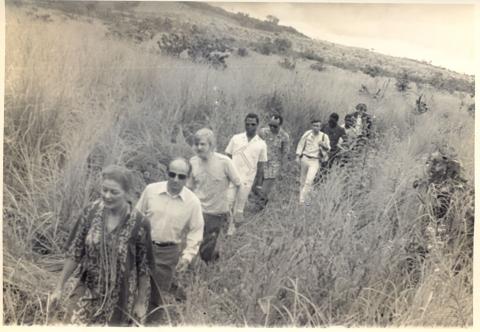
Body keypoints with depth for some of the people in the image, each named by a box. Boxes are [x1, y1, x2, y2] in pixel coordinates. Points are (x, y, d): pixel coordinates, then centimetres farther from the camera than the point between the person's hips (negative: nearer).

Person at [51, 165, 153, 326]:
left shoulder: (139, 223, -18)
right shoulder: (91, 211, -10)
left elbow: (144, 267, -8)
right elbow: (74, 252, -2)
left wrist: (141, 302, -2)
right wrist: (60, 287, 0)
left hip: (119, 298, -2)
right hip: (88, 292, 2)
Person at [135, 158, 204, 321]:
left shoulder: (193, 202, -10)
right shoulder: (151, 190, -9)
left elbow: (196, 231, -4)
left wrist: (188, 255, -15)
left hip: (168, 253, -1)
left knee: (157, 295, 14)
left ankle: (150, 321, 36)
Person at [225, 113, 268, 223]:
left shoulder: (261, 144, 1)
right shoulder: (236, 138, 0)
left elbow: (260, 166, 6)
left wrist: (259, 185, 6)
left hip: (246, 181, 0)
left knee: (239, 210, 8)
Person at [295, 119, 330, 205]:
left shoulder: (324, 136, -4)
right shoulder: (307, 134, -2)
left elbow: (328, 149, 9)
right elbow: (301, 145, 8)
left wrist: (324, 145, -13)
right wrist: (298, 156, 2)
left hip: (315, 161, -2)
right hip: (305, 159, 2)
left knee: (309, 181, -14)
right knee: (302, 181, 10)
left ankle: (302, 201, -11)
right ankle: (301, 199, 23)